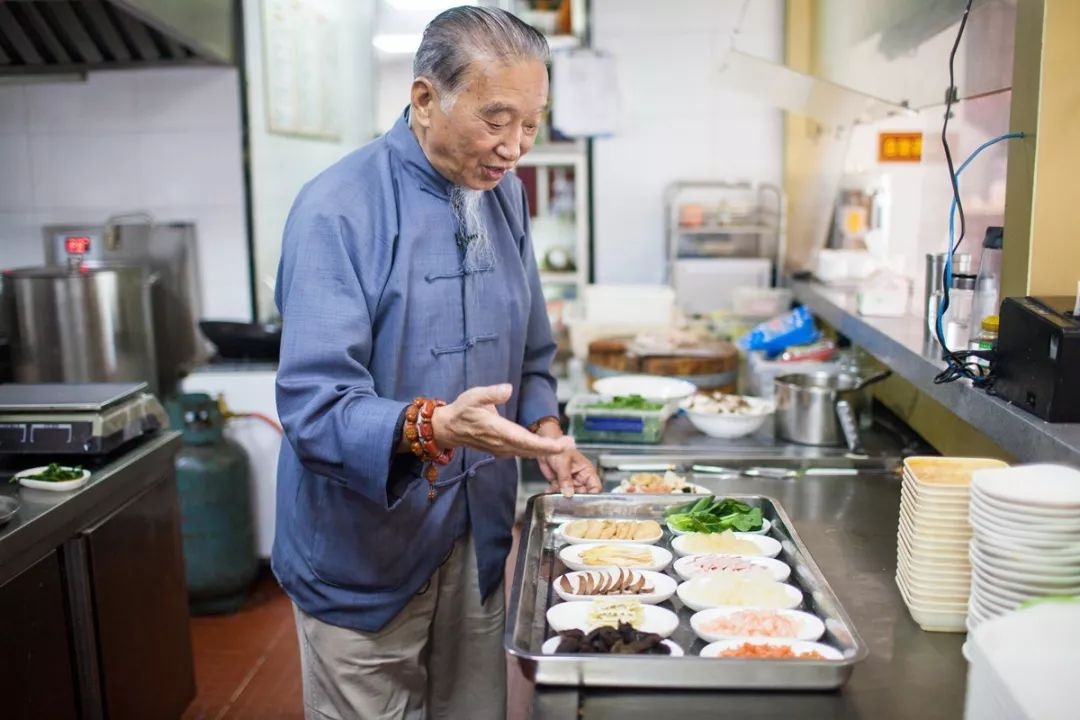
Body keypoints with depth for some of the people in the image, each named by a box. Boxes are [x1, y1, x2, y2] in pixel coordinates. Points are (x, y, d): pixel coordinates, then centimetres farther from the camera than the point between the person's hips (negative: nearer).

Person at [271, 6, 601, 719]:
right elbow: (314, 407, -24)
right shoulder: (339, 211, -20)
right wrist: (430, 428, -40)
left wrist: (545, 431, -4)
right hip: (364, 560, -6)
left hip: (478, 540, 6)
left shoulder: (504, 194, 2)